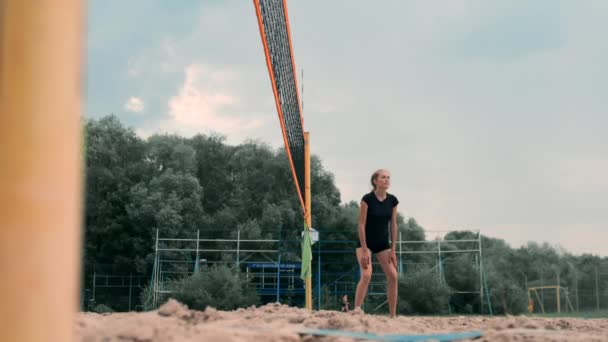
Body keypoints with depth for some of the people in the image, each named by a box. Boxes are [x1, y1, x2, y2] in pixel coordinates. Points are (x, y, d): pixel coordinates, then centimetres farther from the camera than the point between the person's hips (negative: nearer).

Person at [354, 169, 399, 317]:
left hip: (383, 243, 5)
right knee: (366, 274, -22)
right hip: (366, 242, -5)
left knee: (393, 276, -5)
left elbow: (393, 225, 3)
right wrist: (364, 250, -18)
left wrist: (392, 250, 0)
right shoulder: (367, 199, -16)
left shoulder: (392, 200, -2)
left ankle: (393, 315, 2)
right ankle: (356, 310, -17)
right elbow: (362, 225, -15)